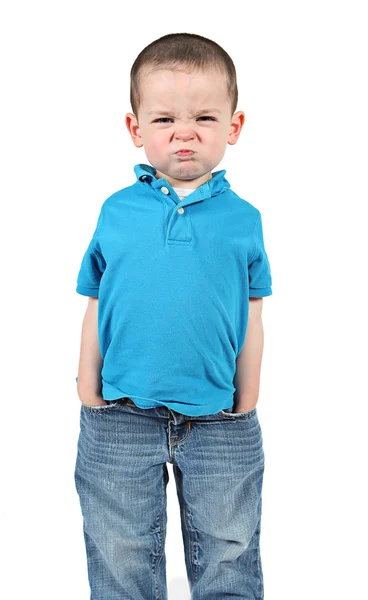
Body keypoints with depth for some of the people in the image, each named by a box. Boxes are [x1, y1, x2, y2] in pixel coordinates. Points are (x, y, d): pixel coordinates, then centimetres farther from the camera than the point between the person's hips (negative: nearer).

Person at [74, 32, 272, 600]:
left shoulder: (243, 219, -1)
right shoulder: (116, 211, -1)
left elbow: (252, 319, 2)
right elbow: (95, 310, 4)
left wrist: (246, 407, 1)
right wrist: (89, 394, 1)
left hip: (219, 424, 0)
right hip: (121, 420, 1)